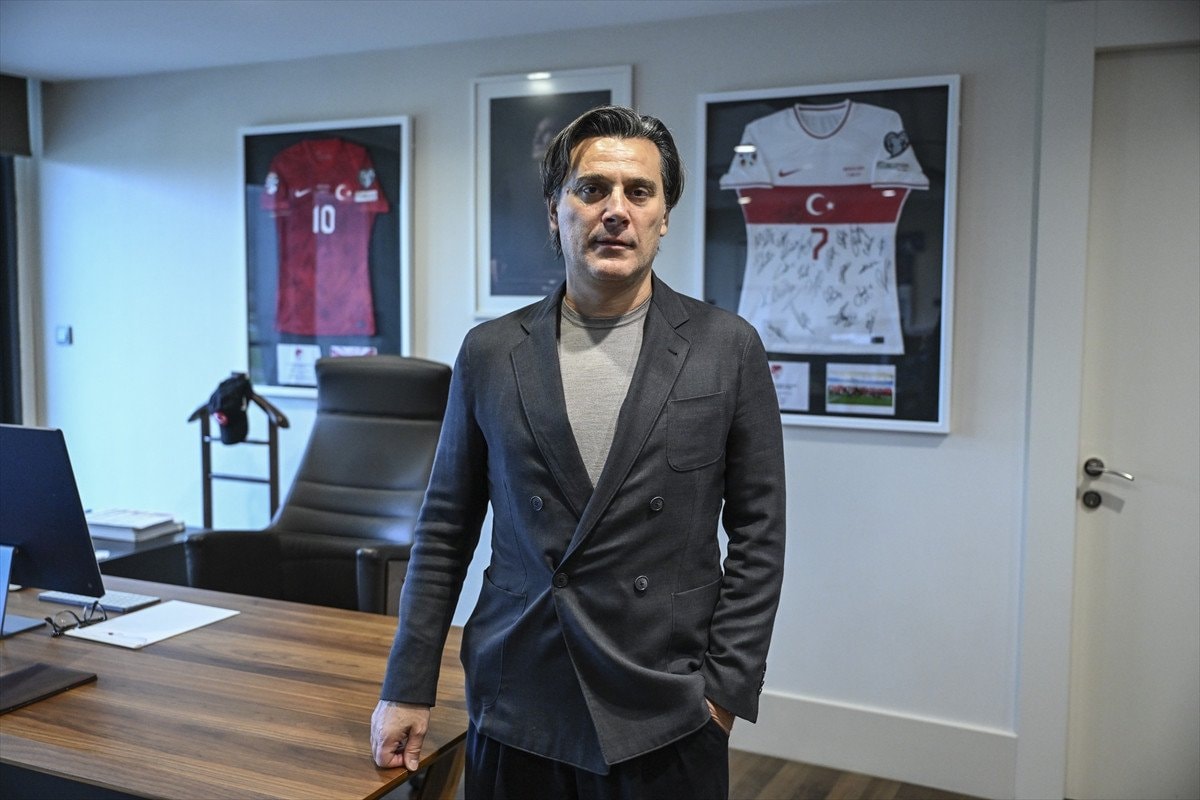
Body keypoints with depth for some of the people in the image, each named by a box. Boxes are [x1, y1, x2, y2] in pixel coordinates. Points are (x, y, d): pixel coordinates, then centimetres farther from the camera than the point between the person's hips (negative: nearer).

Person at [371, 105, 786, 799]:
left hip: (666, 721, -1)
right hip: (517, 710, 2)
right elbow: (446, 531, 6)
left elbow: (758, 534, 0)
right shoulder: (491, 353, 1)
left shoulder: (728, 348, -3)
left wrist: (727, 686, -4)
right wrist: (408, 688, 7)